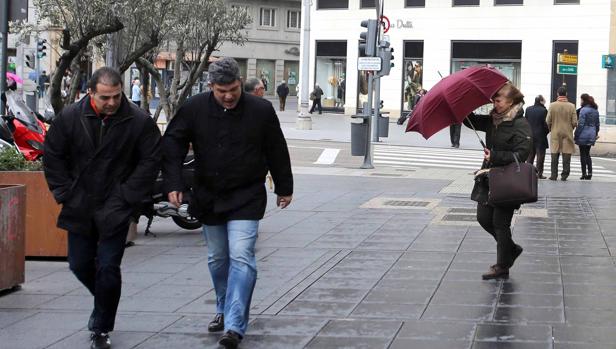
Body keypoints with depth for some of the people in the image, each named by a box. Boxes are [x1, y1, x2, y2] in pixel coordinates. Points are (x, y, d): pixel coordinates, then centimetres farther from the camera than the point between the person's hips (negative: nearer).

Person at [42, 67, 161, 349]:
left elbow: (150, 162, -4)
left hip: (115, 210, -3)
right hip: (79, 208, 3)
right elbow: (52, 157, 4)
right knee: (80, 265, 12)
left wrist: (127, 196, -8)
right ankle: (103, 304, 41)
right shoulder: (69, 118, -6)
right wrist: (64, 193, -1)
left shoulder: (139, 122, -11)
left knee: (108, 268, -5)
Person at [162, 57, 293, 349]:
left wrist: (284, 188, 10)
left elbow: (277, 151, 3)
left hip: (246, 198, -3)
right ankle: (224, 311, 35)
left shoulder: (261, 110, -8)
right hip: (208, 197, 3)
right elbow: (172, 144, -2)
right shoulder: (194, 109, -6)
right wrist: (173, 184, -12)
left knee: (241, 258, -14)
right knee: (217, 259, 15)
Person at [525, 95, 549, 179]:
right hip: (540, 136, -5)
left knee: (530, 155, 13)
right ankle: (539, 173, 0)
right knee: (540, 155, 1)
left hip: (530, 136, 5)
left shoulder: (528, 109, 1)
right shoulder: (543, 110, -14)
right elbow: (546, 124, -13)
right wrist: (547, 131, 5)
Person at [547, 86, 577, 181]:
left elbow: (548, 121, -5)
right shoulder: (571, 106, -6)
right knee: (566, 155, 4)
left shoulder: (552, 105, -6)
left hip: (555, 134, 0)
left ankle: (554, 175, 5)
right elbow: (575, 122, -6)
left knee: (554, 155, 6)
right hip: (567, 134, 0)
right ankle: (564, 175, 3)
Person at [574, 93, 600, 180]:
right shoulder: (595, 110, 9)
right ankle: (589, 173, 9)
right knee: (587, 154, 16)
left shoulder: (584, 110, -14)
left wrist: (575, 135, -10)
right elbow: (597, 124, 16)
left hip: (583, 135, -7)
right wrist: (596, 133, 26)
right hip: (591, 135, 7)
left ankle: (584, 174, 1)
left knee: (583, 155, 0)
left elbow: (580, 124, -16)